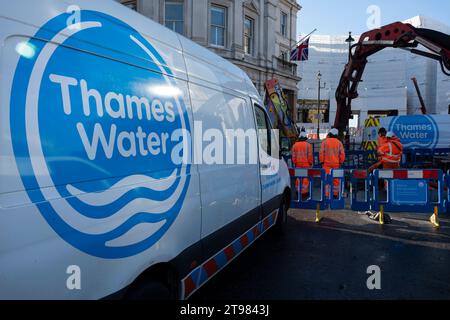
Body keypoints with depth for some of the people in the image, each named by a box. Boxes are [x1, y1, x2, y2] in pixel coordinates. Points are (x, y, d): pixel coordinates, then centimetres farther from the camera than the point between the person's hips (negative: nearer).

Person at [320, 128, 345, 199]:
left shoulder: (325, 142, -2)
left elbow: (321, 153, -6)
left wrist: (322, 162, 1)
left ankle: (326, 194, -8)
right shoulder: (339, 143, 2)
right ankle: (335, 194, 20)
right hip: (336, 164, 2)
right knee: (336, 179, 12)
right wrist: (341, 162, 8)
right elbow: (342, 154, -1)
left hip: (326, 164, -1)